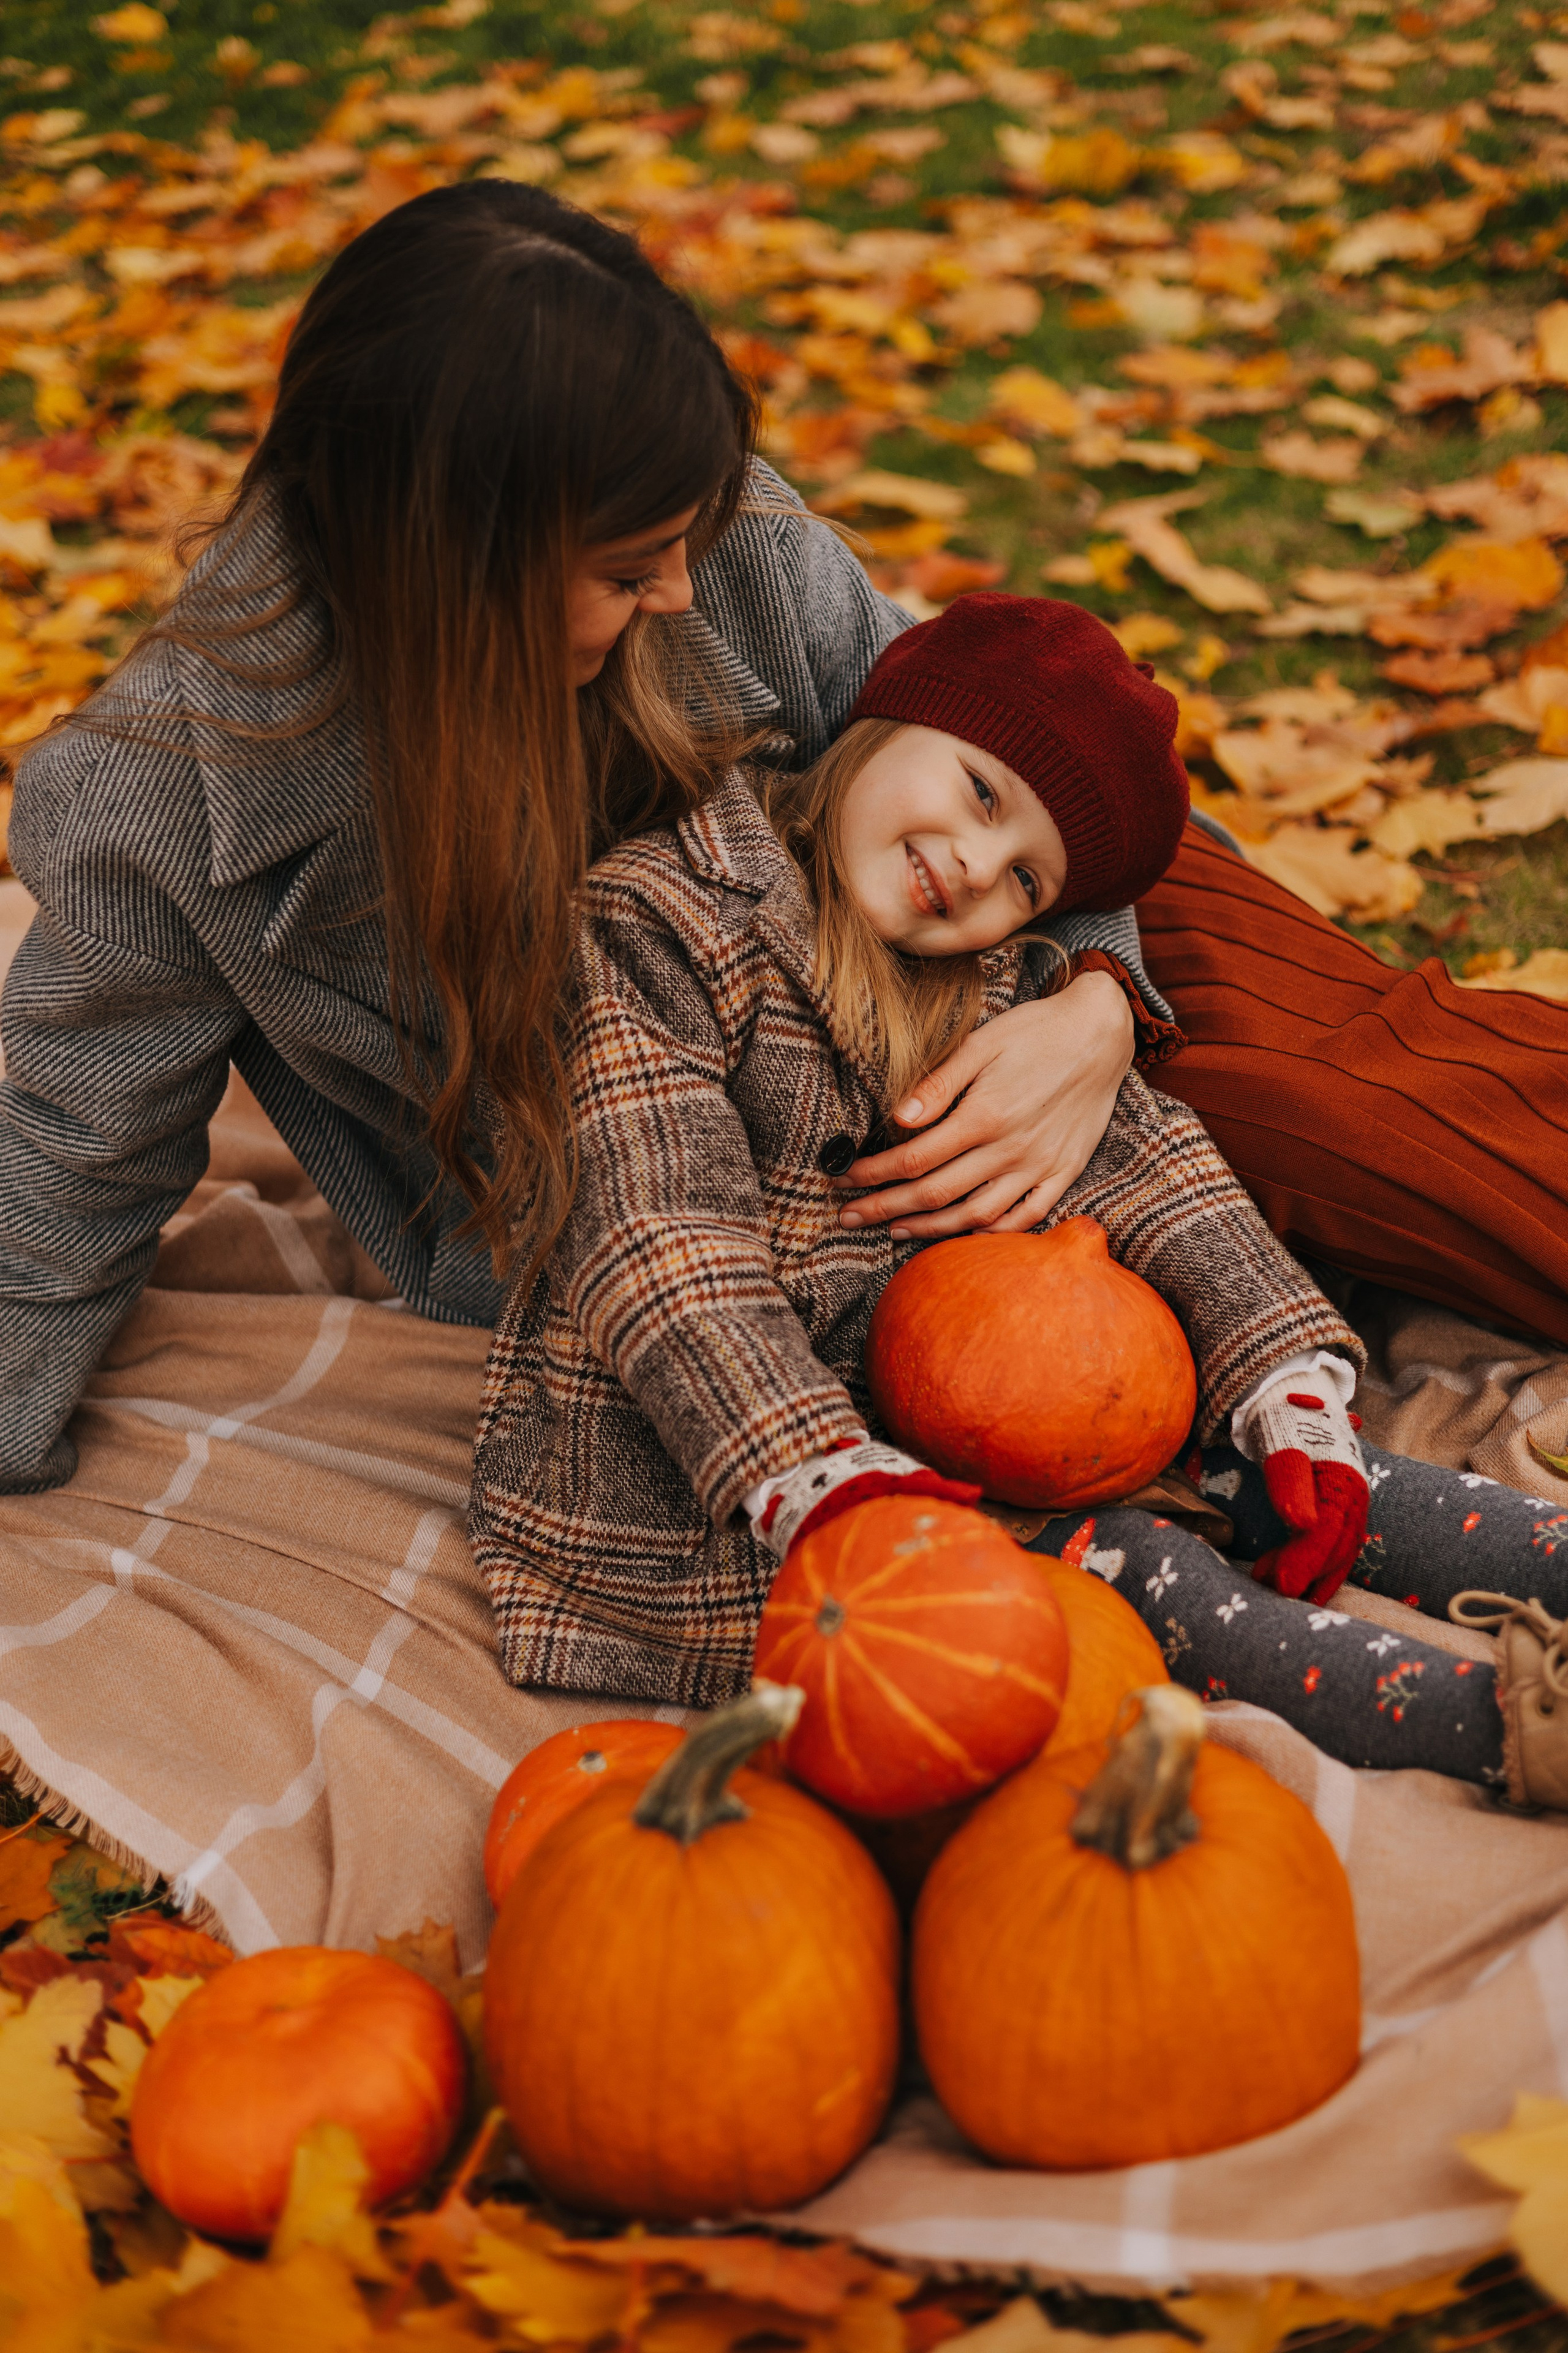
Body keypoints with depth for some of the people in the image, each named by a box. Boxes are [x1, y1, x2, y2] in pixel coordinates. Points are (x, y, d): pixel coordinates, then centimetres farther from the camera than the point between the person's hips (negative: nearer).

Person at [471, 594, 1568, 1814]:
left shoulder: (1001, 983, 8)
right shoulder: (658, 919, -11)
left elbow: (1134, 1156, -4)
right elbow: (662, 1236, -21)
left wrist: (1288, 1383, -18)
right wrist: (817, 1479, -33)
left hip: (923, 1391, 7)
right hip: (686, 1464, -7)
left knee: (1261, 1442, -7)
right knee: (1105, 1553, -23)